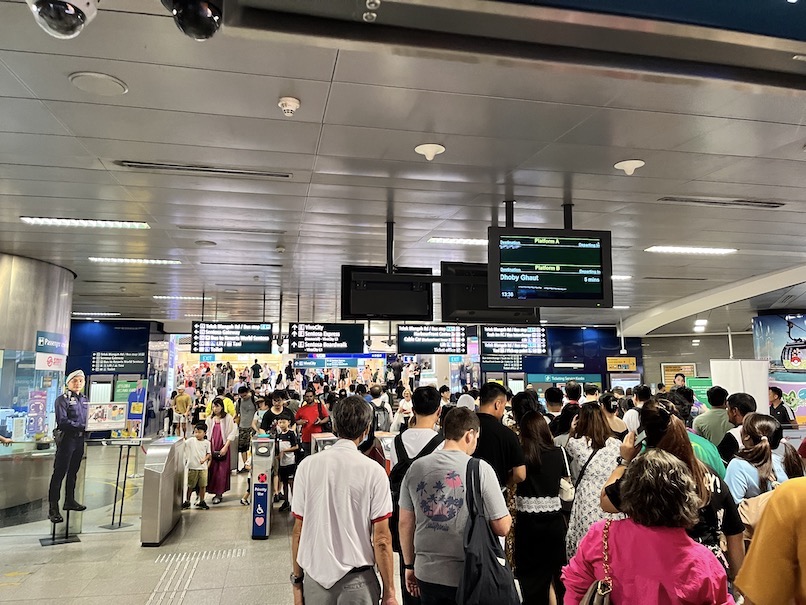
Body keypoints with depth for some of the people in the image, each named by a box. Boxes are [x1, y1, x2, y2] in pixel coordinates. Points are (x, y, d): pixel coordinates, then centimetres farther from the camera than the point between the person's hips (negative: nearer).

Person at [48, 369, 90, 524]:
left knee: (73, 472, 16)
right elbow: (62, 421, -17)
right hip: (67, 438, -6)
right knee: (59, 473, -5)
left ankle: (70, 501, 28)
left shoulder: (85, 400, 14)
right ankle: (53, 508, -2)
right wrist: (82, 426, -23)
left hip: (80, 439, 6)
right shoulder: (62, 400, -7)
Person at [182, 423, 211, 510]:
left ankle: (201, 502, 20)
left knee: (202, 485, 6)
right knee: (190, 486, 10)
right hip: (192, 467, -1)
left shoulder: (207, 442, 0)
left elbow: (209, 454, 3)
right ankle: (187, 501, 24)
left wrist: (204, 459, -12)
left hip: (203, 467, 1)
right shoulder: (191, 441, -2)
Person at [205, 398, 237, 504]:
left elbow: (232, 433, -5)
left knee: (222, 471, -4)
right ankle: (215, 492, 14)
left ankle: (219, 493, 2)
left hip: (223, 447, -3)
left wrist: (225, 447, -12)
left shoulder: (228, 418, -4)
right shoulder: (210, 419, 8)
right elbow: (207, 433, 11)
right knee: (212, 470, 2)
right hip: (212, 447, 3)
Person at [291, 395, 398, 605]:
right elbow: (381, 539, -11)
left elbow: (298, 531, -2)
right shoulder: (373, 472, -12)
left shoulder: (307, 466, -6)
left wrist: (297, 581, 9)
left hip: (315, 577, 2)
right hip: (357, 581, -2)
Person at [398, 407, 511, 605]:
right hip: (468, 577, -3)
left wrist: (409, 565, 16)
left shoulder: (416, 468, -1)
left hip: (427, 574, 3)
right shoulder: (480, 469, -12)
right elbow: (502, 527, -11)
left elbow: (405, 522, 4)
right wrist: (508, 516, 11)